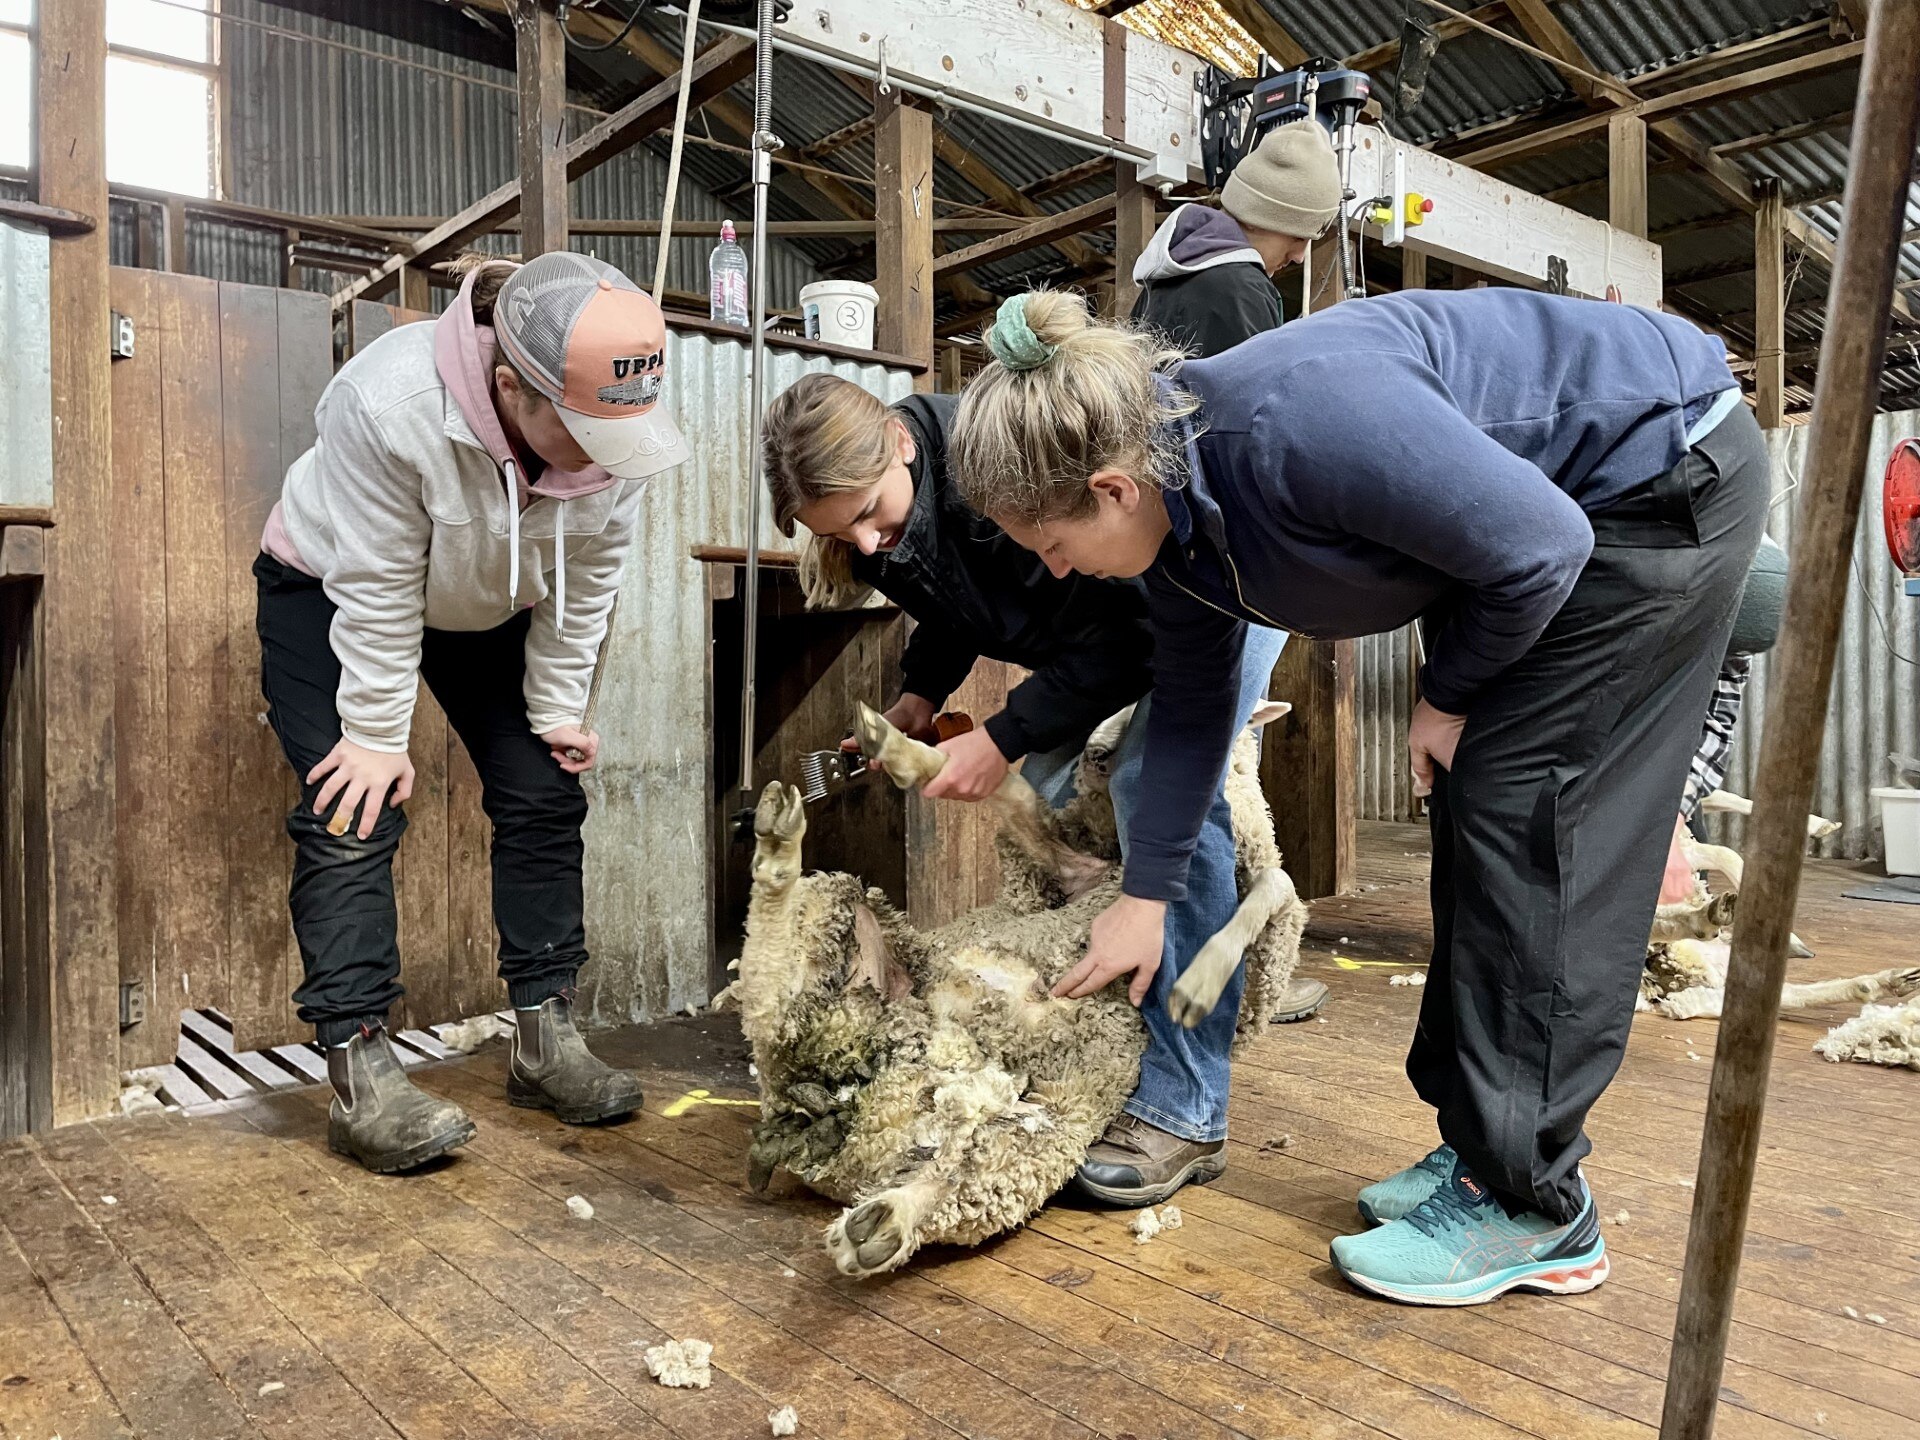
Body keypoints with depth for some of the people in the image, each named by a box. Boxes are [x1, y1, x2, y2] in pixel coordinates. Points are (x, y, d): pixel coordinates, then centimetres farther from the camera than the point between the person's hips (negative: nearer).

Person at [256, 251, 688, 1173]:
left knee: (544, 793, -1)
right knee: (354, 811, -15)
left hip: (488, 606, 5)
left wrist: (554, 708, -7)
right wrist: (376, 735, -21)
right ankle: (361, 1080, -10)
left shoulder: (611, 422, -25)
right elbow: (375, 592, -29)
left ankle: (546, 1044, 8)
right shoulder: (389, 406, -39)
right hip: (328, 592, -4)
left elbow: (585, 582, -12)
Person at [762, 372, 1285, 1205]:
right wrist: (920, 693, -9)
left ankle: (1184, 1112, -18)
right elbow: (950, 613, 8)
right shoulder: (878, 531, -13)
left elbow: (1130, 634, -33)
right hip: (1099, 597, 9)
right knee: (1042, 787, 3)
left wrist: (1004, 738, -32)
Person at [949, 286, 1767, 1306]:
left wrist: (1449, 695, -12)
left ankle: (1535, 1206, -2)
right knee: (1478, 818, 7)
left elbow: (1540, 548, -28)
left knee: (1526, 825, -12)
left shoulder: (1295, 426, -36)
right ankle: (1480, 1146, 19)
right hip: (1535, 499, 9)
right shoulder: (1176, 513, -7)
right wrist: (1144, 893, 9)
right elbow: (1190, 704, 6)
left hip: (1665, 475, -9)